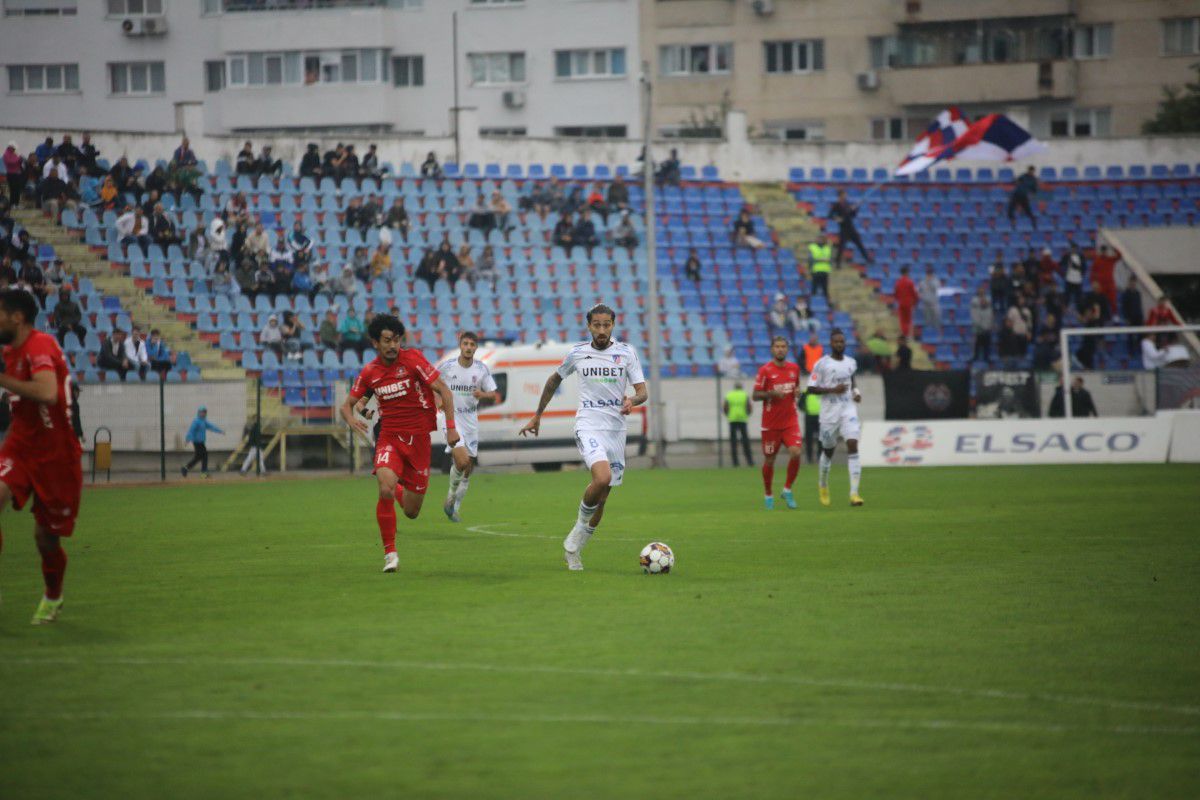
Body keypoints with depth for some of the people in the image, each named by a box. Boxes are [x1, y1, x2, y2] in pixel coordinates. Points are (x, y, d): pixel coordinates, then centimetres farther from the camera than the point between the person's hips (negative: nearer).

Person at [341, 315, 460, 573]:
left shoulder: (412, 359, -8)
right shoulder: (369, 373, 1)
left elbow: (444, 391, -5)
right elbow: (347, 404, 11)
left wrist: (450, 427, -14)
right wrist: (351, 419, -12)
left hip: (418, 438, -1)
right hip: (389, 437, 1)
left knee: (411, 512, 4)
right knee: (385, 488, -28)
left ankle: (399, 490, 43)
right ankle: (389, 552, -14)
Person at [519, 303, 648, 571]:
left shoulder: (626, 352, 2)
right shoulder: (577, 353, 3)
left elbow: (643, 392, -1)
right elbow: (554, 379, 20)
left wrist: (633, 401, -25)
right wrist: (537, 416, 23)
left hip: (616, 429, 2)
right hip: (588, 426, -2)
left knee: (601, 499, 7)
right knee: (602, 477, -29)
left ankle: (572, 548, 23)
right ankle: (582, 522, -3)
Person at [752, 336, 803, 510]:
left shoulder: (794, 368, 6)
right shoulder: (765, 370, -6)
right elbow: (755, 395, -5)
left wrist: (797, 391, 0)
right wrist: (771, 393, -22)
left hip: (790, 421, 3)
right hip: (771, 423, -3)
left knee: (795, 453, -17)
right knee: (769, 460, 5)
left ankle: (787, 490, 2)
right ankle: (768, 495, 24)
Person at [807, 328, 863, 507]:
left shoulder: (851, 363, 8)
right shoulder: (822, 364, -7)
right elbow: (811, 388, -8)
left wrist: (856, 393, 7)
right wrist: (833, 390, -19)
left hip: (849, 410, 2)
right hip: (829, 412, -2)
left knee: (853, 446, -15)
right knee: (828, 450, 10)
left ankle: (854, 493, -19)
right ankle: (823, 485, 39)